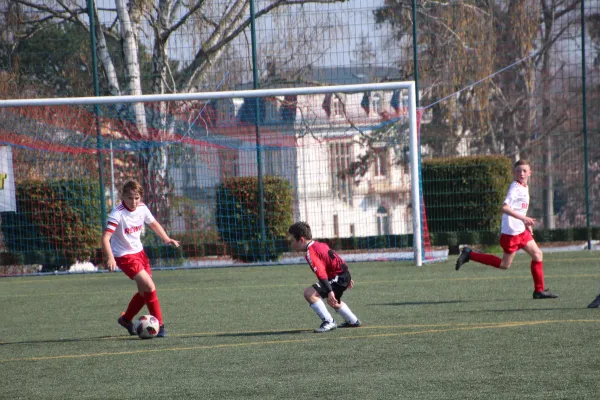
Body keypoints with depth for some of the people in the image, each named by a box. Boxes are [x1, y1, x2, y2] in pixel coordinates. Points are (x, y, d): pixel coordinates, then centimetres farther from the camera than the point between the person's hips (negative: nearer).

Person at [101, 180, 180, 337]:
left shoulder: (142, 208, -3)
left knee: (144, 291, 13)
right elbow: (105, 237, -30)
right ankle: (159, 324, -10)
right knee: (149, 287, -18)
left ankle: (126, 319, 36)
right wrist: (110, 258, -44)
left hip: (139, 252, 7)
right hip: (124, 255, -7)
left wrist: (167, 239, 1)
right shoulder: (118, 214, -23)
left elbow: (153, 224, 16)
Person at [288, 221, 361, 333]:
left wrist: (330, 291, -35)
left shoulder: (310, 252, -16)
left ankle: (328, 322, -15)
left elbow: (321, 273, -27)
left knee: (309, 293, -20)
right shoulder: (320, 245, 15)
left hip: (338, 277, -11)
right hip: (345, 274, 11)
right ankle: (353, 321, 53)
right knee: (333, 301, 37)